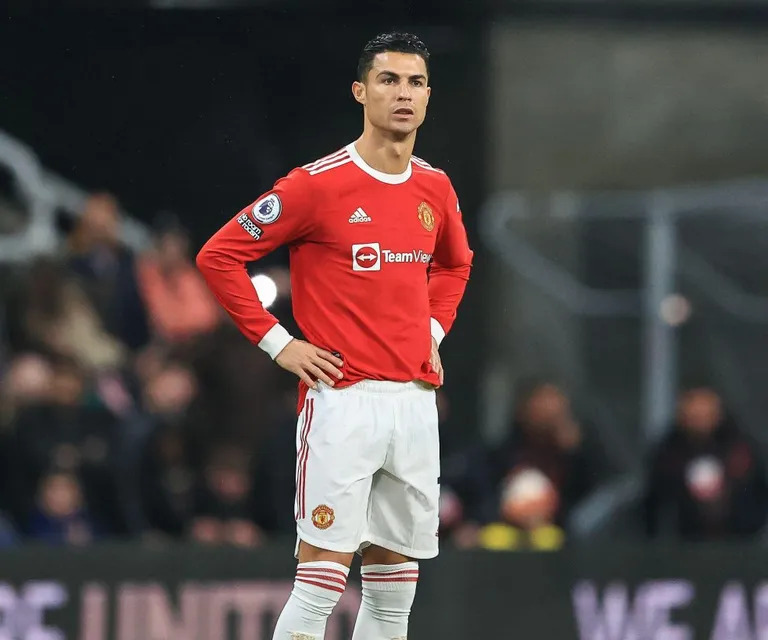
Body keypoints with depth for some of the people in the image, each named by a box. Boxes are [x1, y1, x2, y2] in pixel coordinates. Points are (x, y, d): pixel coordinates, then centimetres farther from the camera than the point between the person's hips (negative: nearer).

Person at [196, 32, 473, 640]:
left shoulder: (436, 189, 10)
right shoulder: (319, 184, -9)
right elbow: (218, 255, -5)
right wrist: (276, 341, -8)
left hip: (416, 400, 6)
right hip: (343, 400, -6)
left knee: (395, 589, 8)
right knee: (320, 584, -10)